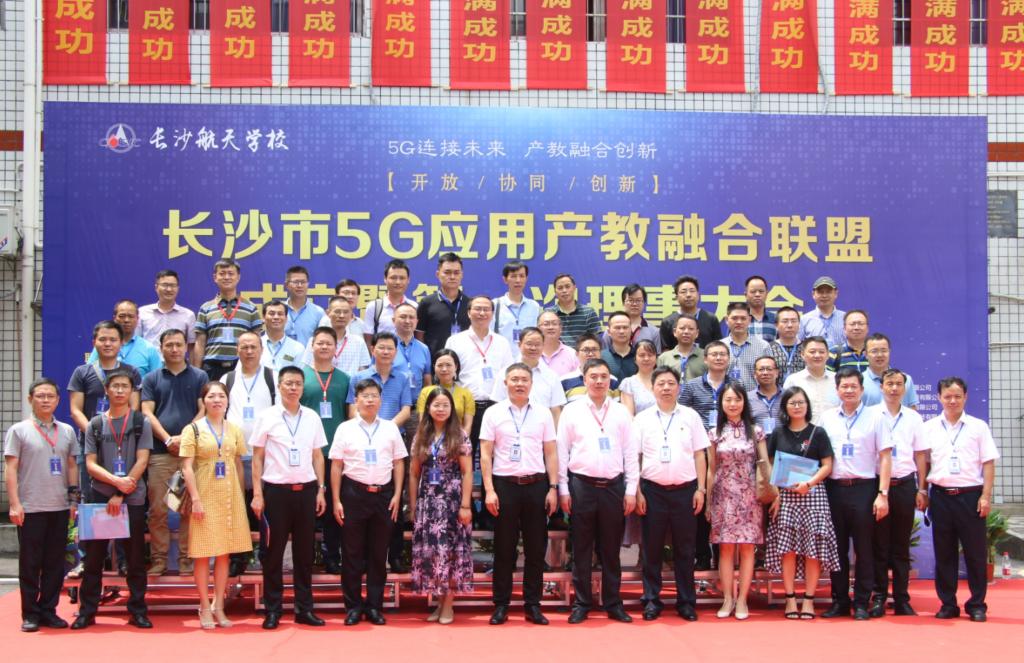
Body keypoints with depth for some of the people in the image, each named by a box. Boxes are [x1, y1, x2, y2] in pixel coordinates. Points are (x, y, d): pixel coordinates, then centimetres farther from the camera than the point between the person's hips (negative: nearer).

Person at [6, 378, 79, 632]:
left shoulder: (67, 431, 12)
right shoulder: (19, 430, 0)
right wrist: (14, 504, -11)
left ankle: (49, 611, 16)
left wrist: (73, 498, 9)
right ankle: (30, 614, 8)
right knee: (30, 563, 1)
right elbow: (10, 468, -4)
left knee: (55, 563, 7)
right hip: (30, 508, -4)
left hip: (60, 507, 4)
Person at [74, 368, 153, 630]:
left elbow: (141, 462, -5)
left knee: (136, 559, 3)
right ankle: (87, 611, 11)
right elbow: (90, 464, 1)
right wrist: (117, 481, -15)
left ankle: (137, 611, 10)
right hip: (100, 497, 1)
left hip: (133, 499, -1)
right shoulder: (95, 424, 7)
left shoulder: (141, 423, 2)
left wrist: (120, 495, -12)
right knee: (93, 557, 4)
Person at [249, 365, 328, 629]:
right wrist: (257, 494, -4)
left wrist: (320, 490, 6)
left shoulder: (312, 417, 7)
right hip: (276, 489, -2)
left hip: (306, 489, 3)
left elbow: (318, 456, 12)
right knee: (274, 551, 4)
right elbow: (257, 457, 1)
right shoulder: (267, 417, 0)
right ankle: (272, 610, 12)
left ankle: (304, 608, 15)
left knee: (305, 550, 7)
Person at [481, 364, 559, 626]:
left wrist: (553, 488, 1)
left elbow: (551, 453, 8)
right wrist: (489, 490, -7)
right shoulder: (493, 413, 2)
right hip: (505, 485, -2)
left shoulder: (543, 414, 7)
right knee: (504, 547, 4)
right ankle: (501, 605, 11)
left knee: (536, 547, 5)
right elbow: (485, 454, 0)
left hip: (536, 485, 2)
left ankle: (533, 604, 14)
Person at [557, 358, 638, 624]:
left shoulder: (621, 411, 7)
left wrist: (631, 490, 2)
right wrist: (563, 490, -2)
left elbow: (630, 452, 7)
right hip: (581, 485, -1)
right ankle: (581, 604, 13)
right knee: (581, 549, 4)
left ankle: (613, 604, 16)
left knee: (611, 549, 8)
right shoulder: (571, 411, 2)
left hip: (614, 486, 1)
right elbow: (562, 452, 2)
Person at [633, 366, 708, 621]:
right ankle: (651, 600, 13)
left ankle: (686, 602, 14)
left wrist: (701, 489, 0)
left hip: (685, 490, 0)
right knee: (651, 548, 4)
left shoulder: (691, 416, 6)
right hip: (652, 490, 0)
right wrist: (637, 492, -2)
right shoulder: (642, 418, 4)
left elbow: (700, 455, 6)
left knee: (684, 549, 6)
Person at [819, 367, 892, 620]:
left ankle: (862, 603, 10)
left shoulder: (874, 417, 1)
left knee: (864, 548, 2)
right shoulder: (827, 418, 8)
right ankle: (839, 601, 16)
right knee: (837, 547, 8)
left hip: (864, 488, -2)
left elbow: (885, 457, -1)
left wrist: (882, 494, -8)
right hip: (834, 488, 3)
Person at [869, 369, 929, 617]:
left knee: (902, 546, 7)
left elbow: (920, 456, 11)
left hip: (905, 485, 2)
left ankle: (902, 599, 12)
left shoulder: (914, 418, 9)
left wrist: (921, 489, 5)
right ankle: (879, 598, 7)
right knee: (879, 544, 1)